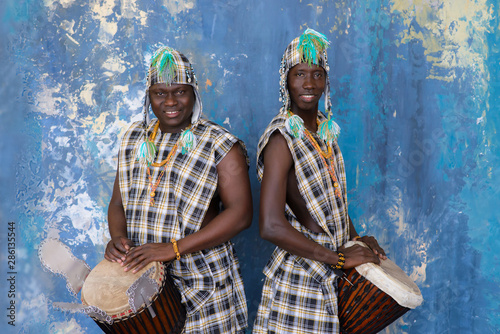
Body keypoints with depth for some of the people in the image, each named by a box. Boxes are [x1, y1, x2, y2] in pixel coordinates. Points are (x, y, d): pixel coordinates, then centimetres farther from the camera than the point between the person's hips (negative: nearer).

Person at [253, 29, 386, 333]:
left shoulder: (326, 131, 6)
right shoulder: (283, 139, -19)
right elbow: (271, 226, -27)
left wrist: (355, 237, 6)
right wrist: (339, 258, -21)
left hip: (330, 274, 7)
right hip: (301, 280, -7)